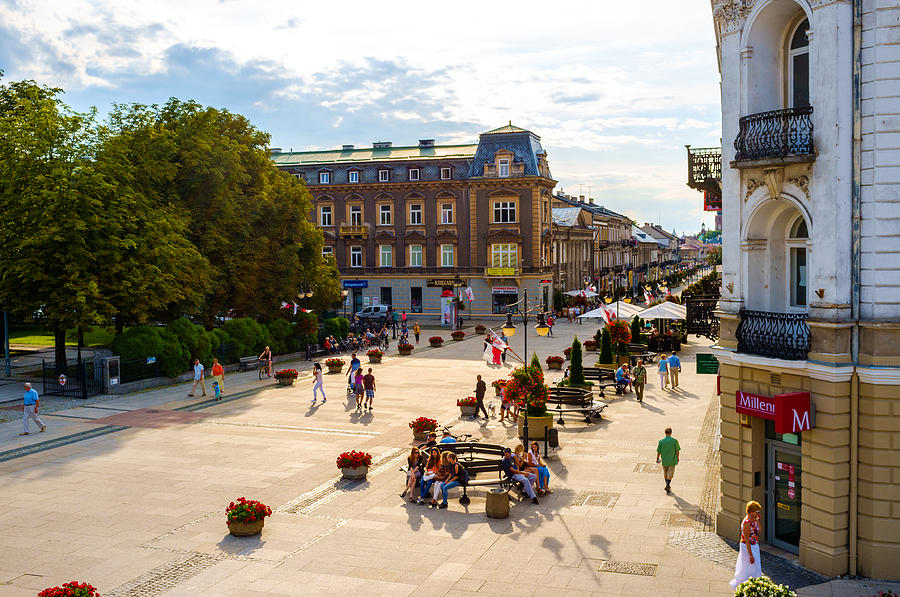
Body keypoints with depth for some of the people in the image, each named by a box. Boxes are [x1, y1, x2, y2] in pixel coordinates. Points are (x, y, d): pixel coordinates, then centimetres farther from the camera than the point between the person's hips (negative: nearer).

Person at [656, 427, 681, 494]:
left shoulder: (661, 441, -8)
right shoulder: (674, 441, -11)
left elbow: (658, 451, -3)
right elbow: (677, 451, -4)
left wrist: (657, 459, 13)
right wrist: (677, 458, 13)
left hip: (664, 460, 2)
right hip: (672, 460, -2)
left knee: (665, 474, 19)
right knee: (670, 474, 2)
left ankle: (668, 486, 30)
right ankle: (667, 486, -15)